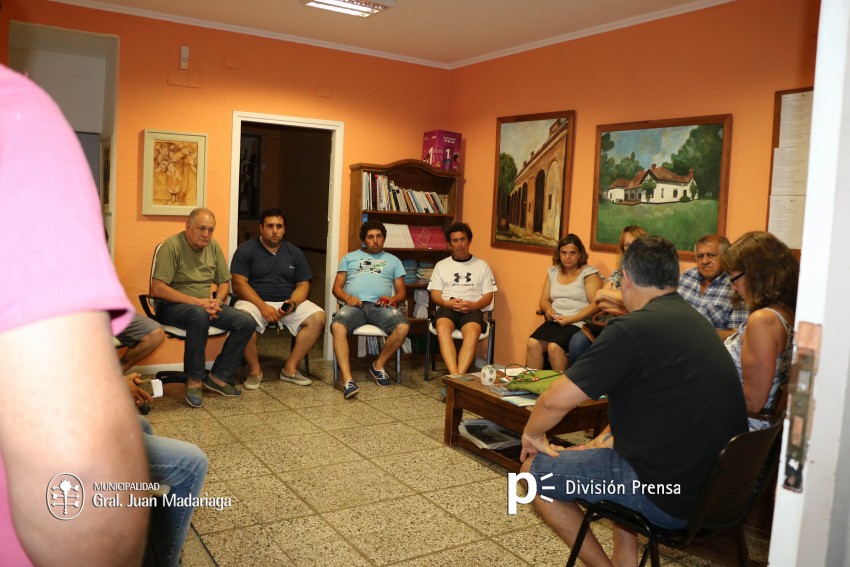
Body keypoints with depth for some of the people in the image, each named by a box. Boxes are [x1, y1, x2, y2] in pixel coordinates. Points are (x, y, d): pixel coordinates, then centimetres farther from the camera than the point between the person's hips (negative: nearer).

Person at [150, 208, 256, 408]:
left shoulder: (213, 246, 7)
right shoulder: (172, 246, -14)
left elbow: (224, 282, 14)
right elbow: (157, 288, -21)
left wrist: (218, 300, -9)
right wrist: (196, 301, -25)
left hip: (205, 305, 7)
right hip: (172, 306, -7)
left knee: (247, 322, -13)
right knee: (199, 315, -40)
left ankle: (219, 376, -3)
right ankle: (194, 380, -25)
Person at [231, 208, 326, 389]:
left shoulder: (295, 253, 12)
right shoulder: (246, 250, 1)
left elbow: (303, 285, 9)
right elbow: (239, 284, -8)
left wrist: (293, 303, -14)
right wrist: (263, 306, -21)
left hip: (288, 302, 3)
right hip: (255, 301, -3)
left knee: (318, 317, -22)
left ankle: (290, 368, -13)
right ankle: (254, 370, -15)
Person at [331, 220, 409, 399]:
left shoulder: (393, 261, 27)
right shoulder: (349, 257, 26)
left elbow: (402, 292, 19)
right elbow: (337, 287, 17)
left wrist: (392, 299, -5)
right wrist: (347, 297, -7)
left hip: (381, 306, 1)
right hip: (354, 305, -1)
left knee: (403, 327, -30)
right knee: (337, 326, -35)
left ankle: (378, 365, -6)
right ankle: (347, 380, -40)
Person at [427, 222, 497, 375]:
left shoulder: (482, 265, 19)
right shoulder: (441, 265, 20)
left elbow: (488, 296, 12)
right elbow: (435, 295, 12)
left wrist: (474, 305, -11)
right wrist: (447, 303, -11)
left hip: (473, 309, 0)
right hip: (447, 307, 0)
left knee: (473, 332, -37)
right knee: (442, 328, -37)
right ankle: (455, 376, -48)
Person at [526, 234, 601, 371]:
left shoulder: (589, 273, 1)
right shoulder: (553, 272, 18)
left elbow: (596, 304, -8)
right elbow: (544, 300, 21)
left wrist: (571, 319, -16)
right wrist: (548, 309, -3)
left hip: (578, 324, -5)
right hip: (554, 322, 5)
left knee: (554, 347, -31)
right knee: (532, 343, -24)